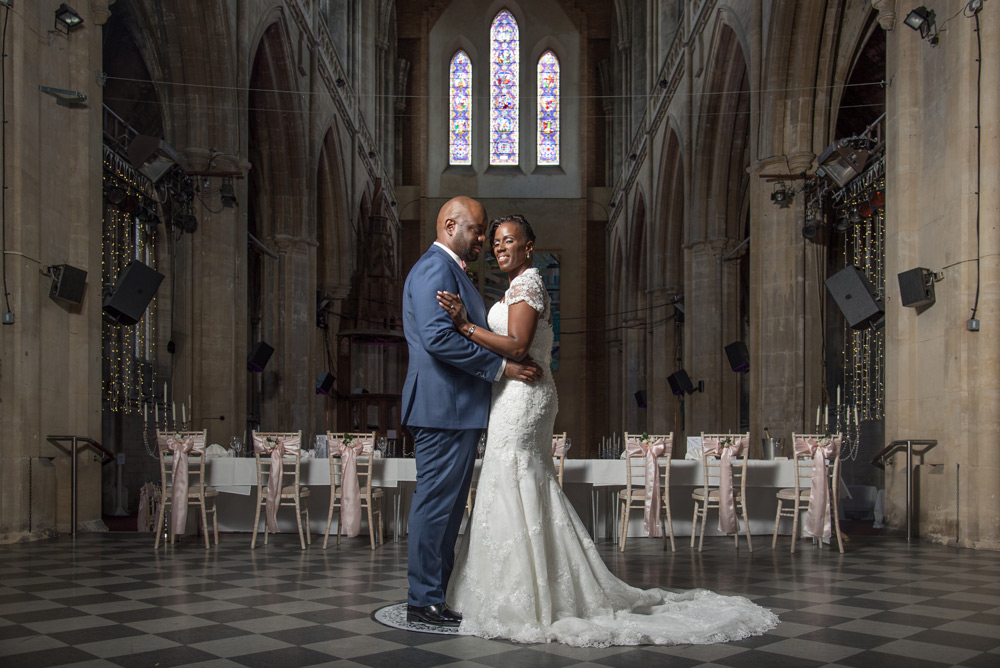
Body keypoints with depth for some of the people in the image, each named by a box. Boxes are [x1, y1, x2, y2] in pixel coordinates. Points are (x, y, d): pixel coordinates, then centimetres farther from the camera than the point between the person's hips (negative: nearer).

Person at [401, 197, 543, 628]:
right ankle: (424, 601, 2)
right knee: (436, 502, -5)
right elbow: (438, 338, -23)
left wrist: (515, 362, 16)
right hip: (443, 406, -11)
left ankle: (435, 591, 21)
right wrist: (501, 367, -19)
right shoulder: (435, 269, -12)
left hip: (457, 407, 11)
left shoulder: (450, 270, 22)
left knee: (447, 504, 13)